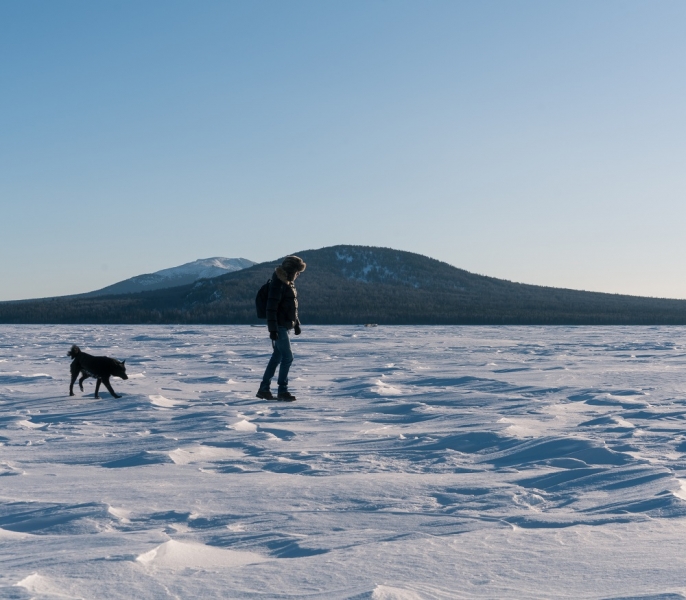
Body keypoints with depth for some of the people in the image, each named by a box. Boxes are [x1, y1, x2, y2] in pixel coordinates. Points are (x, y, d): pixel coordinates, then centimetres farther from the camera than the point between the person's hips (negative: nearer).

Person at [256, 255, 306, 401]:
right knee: (287, 356, -9)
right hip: (279, 327, -10)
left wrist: (297, 323, 22)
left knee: (277, 357, 12)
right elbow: (271, 307, -21)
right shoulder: (278, 284, -16)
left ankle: (264, 389, 18)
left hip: (285, 326, 10)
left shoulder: (289, 283, 15)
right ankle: (282, 391, -3)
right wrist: (273, 329, -24)